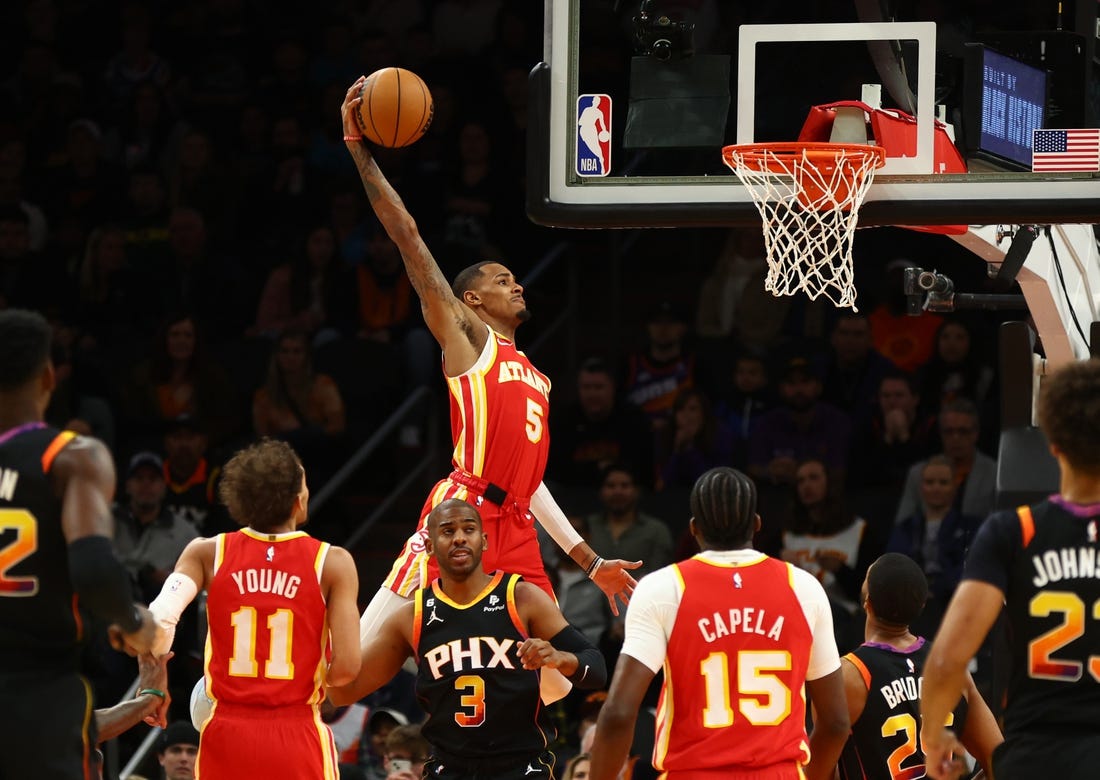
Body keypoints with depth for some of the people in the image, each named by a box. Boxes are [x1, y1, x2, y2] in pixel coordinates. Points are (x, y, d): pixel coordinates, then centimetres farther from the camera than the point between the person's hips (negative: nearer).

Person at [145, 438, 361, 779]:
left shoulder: (207, 553, -1)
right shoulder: (332, 563, -6)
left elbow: (160, 616, -16)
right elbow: (346, 666, -12)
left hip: (226, 737, 2)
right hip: (297, 739, -2)